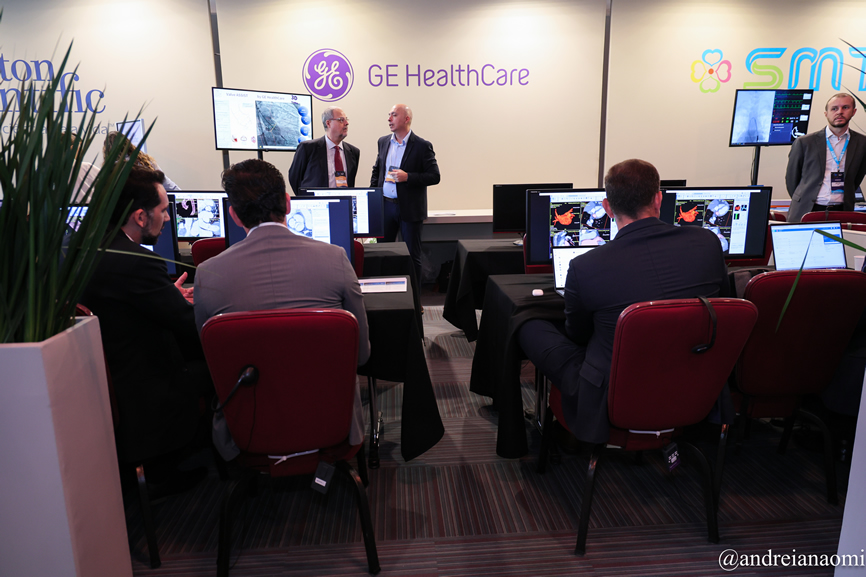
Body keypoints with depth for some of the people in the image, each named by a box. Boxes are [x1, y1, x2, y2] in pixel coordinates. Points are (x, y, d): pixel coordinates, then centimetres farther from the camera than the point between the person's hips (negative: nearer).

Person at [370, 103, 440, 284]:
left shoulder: (422, 146, -7)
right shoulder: (383, 142, 9)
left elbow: (434, 177, -10)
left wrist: (408, 177, -20)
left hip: (409, 209, -5)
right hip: (385, 206, 5)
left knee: (412, 256, 4)